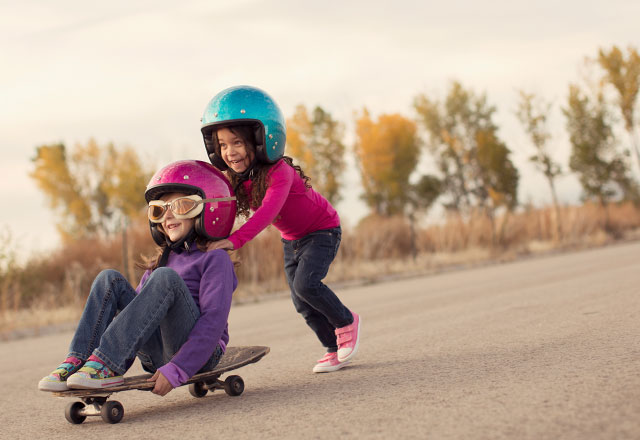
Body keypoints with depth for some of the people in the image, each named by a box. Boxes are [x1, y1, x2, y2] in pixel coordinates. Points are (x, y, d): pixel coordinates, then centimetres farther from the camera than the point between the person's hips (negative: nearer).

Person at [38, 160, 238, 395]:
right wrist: (121, 363, 3)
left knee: (165, 278, -28)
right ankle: (77, 361, -23)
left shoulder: (215, 259, -2)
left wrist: (176, 371, -25)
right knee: (109, 279, -7)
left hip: (198, 352, -6)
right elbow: (139, 308, 18)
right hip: (157, 355, 6)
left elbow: (214, 321, -14)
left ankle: (105, 362, -34)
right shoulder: (162, 260, 22)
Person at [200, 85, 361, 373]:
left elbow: (268, 210, -50)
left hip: (322, 230, -7)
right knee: (302, 304, 4)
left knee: (304, 284, -25)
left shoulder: (278, 171, -35)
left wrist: (235, 240, -62)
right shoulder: (234, 178, -13)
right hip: (291, 239, 7)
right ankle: (335, 349, 20)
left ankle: (346, 322, 0)